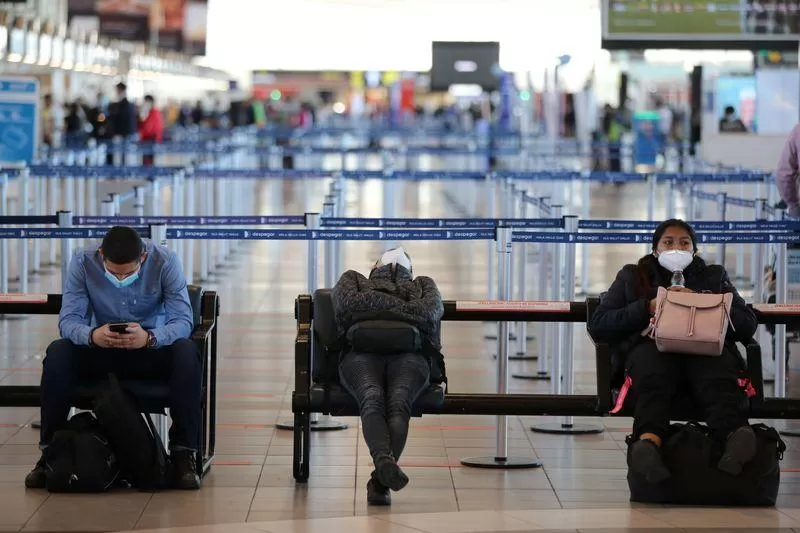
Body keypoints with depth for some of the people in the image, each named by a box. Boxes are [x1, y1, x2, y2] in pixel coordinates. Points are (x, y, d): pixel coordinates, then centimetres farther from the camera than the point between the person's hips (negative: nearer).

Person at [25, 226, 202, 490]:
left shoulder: (165, 261, -17)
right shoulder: (83, 262, -14)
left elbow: (183, 320, -22)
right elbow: (67, 320, -18)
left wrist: (149, 338, -43)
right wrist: (91, 335, -43)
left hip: (153, 349, -1)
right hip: (102, 350, 1)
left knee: (187, 353, -33)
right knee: (57, 353, -28)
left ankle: (183, 453, -26)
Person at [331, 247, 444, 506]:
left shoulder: (423, 284, 42)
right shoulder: (353, 279, 41)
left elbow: (430, 312, 15)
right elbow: (347, 304, 13)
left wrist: (378, 303, 11)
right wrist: (398, 306, 12)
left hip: (409, 355, 0)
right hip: (362, 352, 0)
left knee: (399, 401, -36)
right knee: (372, 398, -37)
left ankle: (380, 480, -57)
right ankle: (384, 461, -61)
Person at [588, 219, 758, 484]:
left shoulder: (714, 276, 31)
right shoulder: (632, 277, 29)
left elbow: (747, 325, 16)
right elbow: (598, 325, 13)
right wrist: (648, 308, 0)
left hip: (705, 346, 1)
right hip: (650, 343, -1)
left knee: (719, 379, -37)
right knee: (652, 380, -39)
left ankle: (736, 434, -67)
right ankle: (649, 440, -68)